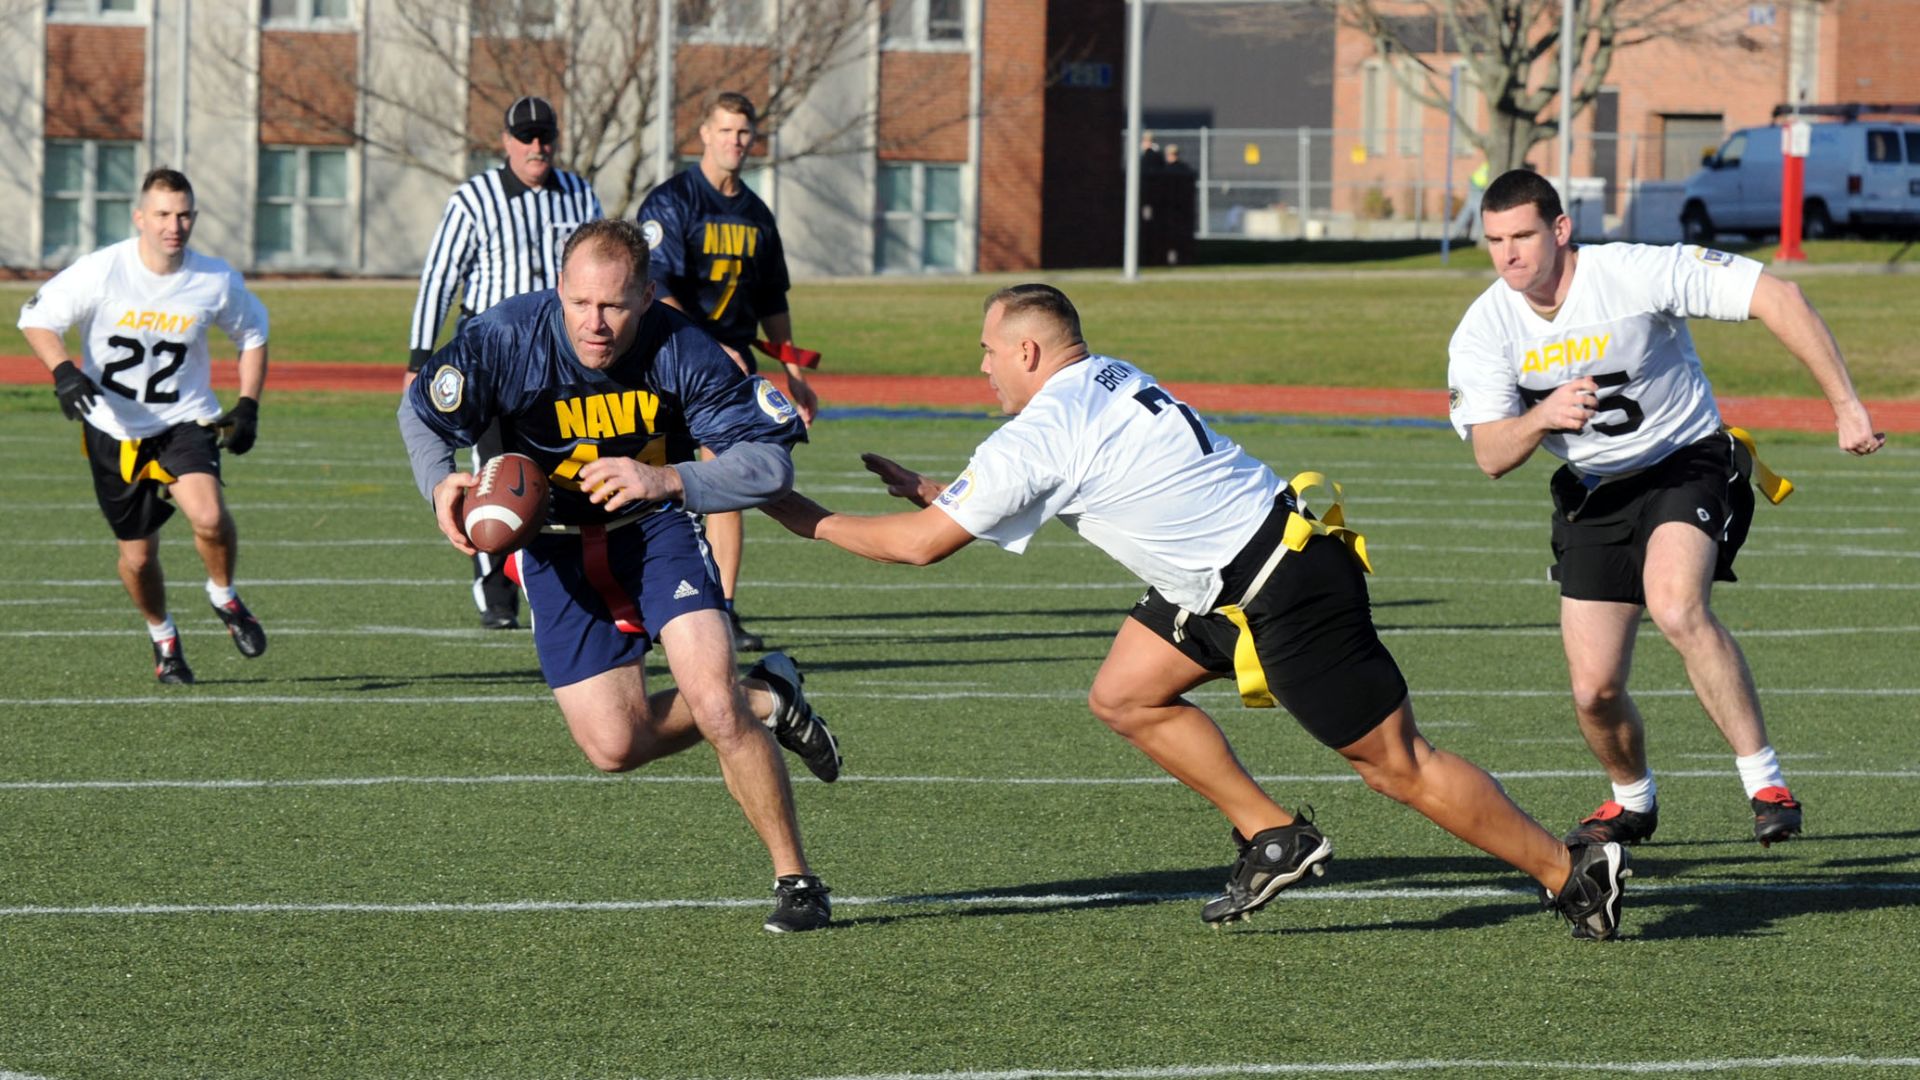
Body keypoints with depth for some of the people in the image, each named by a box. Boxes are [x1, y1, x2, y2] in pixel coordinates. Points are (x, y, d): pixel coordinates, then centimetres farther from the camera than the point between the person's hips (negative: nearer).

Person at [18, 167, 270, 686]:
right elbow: (36, 317, -8)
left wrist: (248, 406, -1)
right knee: (138, 555, 6)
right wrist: (63, 371, -26)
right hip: (113, 428, 0)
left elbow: (252, 335, 9)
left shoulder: (216, 281, -9)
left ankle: (224, 597, 3)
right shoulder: (101, 272, -16)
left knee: (208, 515, -27)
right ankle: (162, 637, 36)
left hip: (184, 419, 0)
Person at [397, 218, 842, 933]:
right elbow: (422, 413, -4)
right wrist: (441, 484, -24)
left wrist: (666, 480, -37)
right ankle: (764, 701, 25)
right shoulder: (505, 339, -23)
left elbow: (769, 463, -23)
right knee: (615, 748, -2)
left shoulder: (681, 351, -24)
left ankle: (794, 879, -1)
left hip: (656, 527, -2)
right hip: (557, 544, 2)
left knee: (714, 705, -20)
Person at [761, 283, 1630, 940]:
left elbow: (921, 544, -10)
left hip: (1290, 596, -9)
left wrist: (809, 519, 2)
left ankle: (1573, 874, 4)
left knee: (1397, 765, -3)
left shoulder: (1042, 437, -17)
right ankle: (1274, 839, 14)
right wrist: (934, 490, 21)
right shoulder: (1109, 380, 10)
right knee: (1123, 697, 11)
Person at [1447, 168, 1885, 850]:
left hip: (1688, 463, -4)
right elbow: (1491, 456, -16)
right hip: (1595, 494, 4)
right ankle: (1632, 803, 31)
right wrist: (1544, 417, -39)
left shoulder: (1636, 274, -23)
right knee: (1594, 691, -2)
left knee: (1676, 607, -34)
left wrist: (1844, 404, -25)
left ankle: (1765, 782, -26)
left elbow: (1776, 298, -23)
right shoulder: (1484, 332, -10)